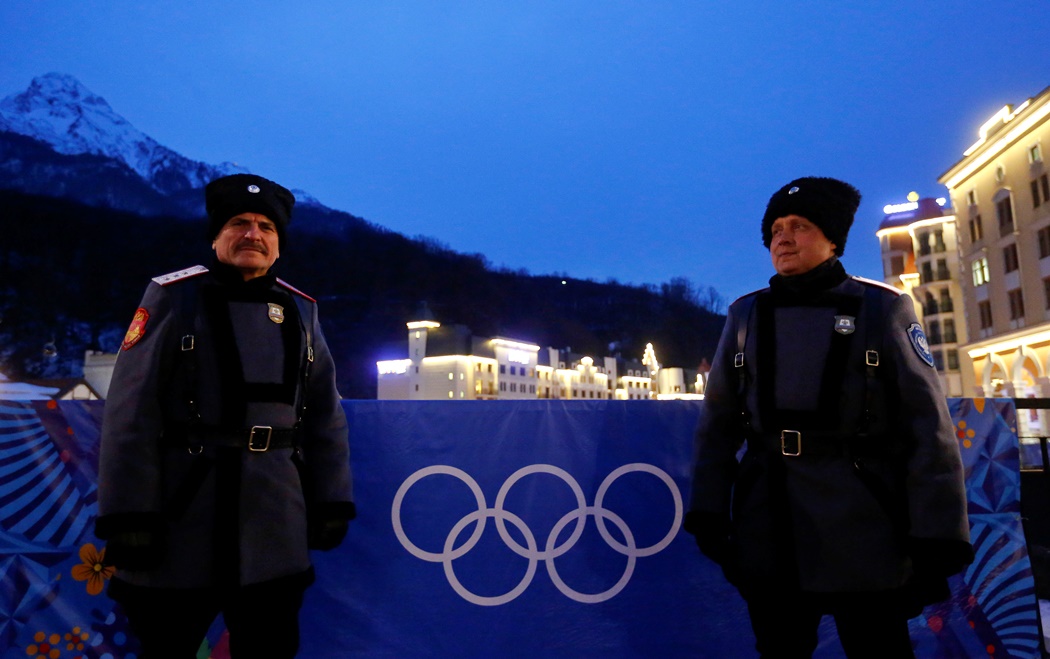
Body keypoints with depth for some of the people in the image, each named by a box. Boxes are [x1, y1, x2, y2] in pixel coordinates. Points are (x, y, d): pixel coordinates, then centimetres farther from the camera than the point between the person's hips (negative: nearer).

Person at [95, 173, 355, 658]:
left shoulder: (299, 311, 9)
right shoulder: (173, 297, -1)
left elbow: (325, 417, 11)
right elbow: (131, 412, -7)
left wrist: (331, 503, 8)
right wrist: (128, 516, -12)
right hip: (179, 523, -3)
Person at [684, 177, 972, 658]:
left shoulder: (883, 310, 0)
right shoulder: (744, 316, 7)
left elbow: (928, 427, -4)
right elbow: (718, 423, 7)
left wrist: (938, 536, -10)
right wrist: (708, 510, 0)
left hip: (863, 526, -2)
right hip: (770, 535, 3)